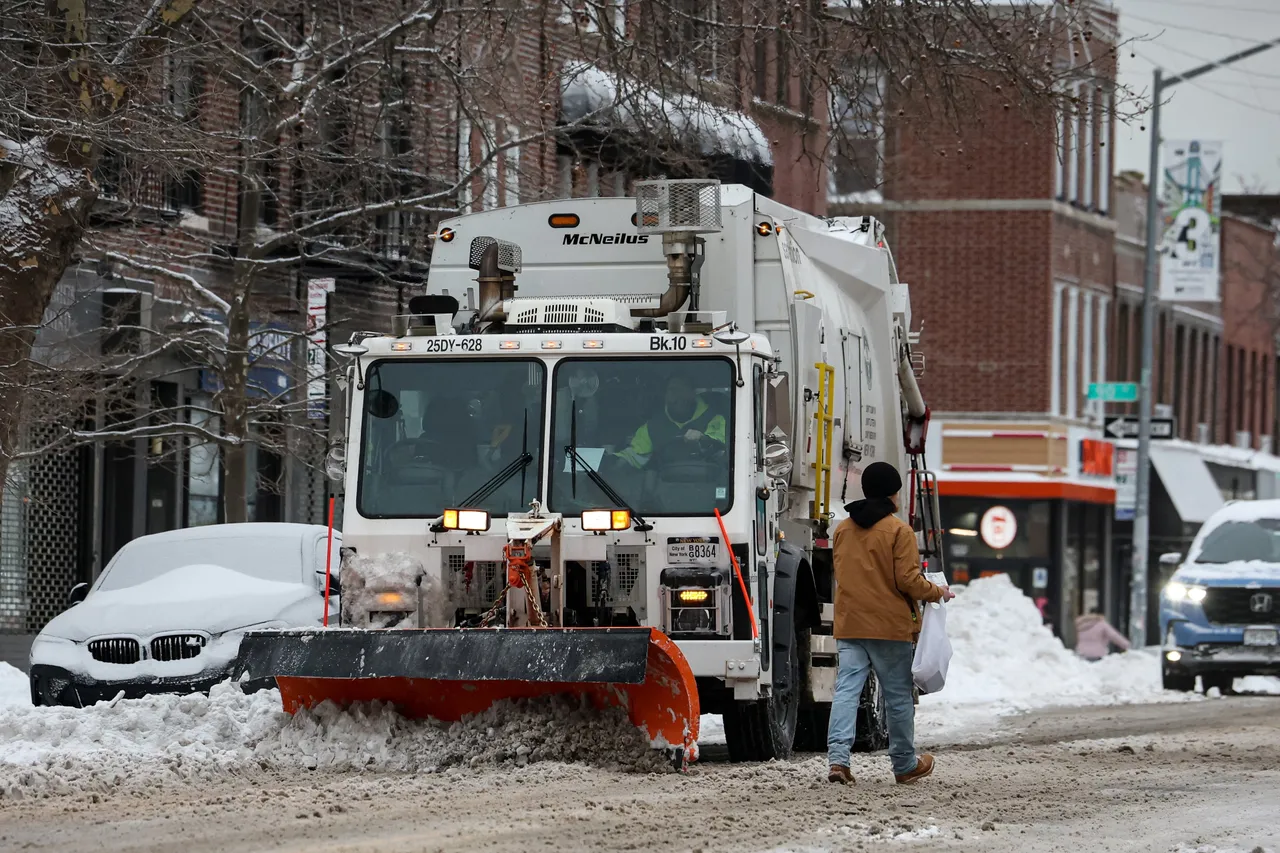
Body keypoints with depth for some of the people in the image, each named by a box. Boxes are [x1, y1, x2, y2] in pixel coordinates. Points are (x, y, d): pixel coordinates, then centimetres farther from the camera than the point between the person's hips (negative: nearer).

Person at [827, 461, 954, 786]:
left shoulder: (843, 529, 9)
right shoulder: (899, 530, -10)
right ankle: (905, 765, 18)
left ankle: (837, 756, -19)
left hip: (849, 625, 4)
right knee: (899, 697, 8)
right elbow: (908, 580, -13)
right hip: (890, 625, -4)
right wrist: (937, 592, 3)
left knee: (846, 690, -2)